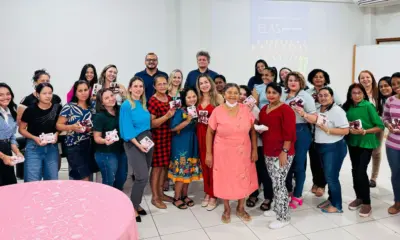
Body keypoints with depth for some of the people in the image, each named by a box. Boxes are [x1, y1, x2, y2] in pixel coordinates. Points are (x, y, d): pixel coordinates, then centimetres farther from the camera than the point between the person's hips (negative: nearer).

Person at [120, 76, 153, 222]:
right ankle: (132, 208, 5)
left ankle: (136, 204, 25)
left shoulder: (143, 104, 9)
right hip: (133, 143, -7)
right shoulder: (126, 105, -10)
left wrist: (149, 140, 7)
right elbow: (127, 129, -14)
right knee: (142, 177, -12)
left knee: (142, 176, 10)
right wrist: (138, 144, -20)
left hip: (148, 140, 7)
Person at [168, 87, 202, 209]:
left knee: (189, 170, 12)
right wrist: (187, 121, -26)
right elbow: (173, 128, -21)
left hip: (192, 144, 7)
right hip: (181, 144, -7)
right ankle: (177, 198, 11)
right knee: (181, 170, -2)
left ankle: (184, 195, 26)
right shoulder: (180, 111, -14)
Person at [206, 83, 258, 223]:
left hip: (243, 152, 2)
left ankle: (240, 208, 34)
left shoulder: (246, 110, -4)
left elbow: (252, 131, 3)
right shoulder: (217, 111, -10)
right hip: (223, 153, -2)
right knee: (225, 180, 10)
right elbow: (210, 133, -4)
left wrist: (254, 150, 1)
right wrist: (208, 153, -5)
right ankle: (227, 209, 32)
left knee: (243, 180, 12)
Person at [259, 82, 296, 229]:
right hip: (268, 152, 8)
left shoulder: (285, 109, -12)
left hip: (281, 153, -8)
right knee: (274, 183, 16)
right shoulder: (264, 109, 12)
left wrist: (284, 152, -20)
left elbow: (289, 133, -17)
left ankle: (284, 217, 8)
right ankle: (277, 209, 31)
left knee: (279, 183, -4)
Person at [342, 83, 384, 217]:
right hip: (352, 143, 5)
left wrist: (364, 131, -22)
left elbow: (380, 126, -12)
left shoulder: (368, 106, -11)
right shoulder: (347, 107, 2)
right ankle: (359, 197, 27)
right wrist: (349, 129, -7)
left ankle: (367, 203, 4)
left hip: (366, 143, -5)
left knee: (361, 171, -10)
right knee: (355, 170, 11)